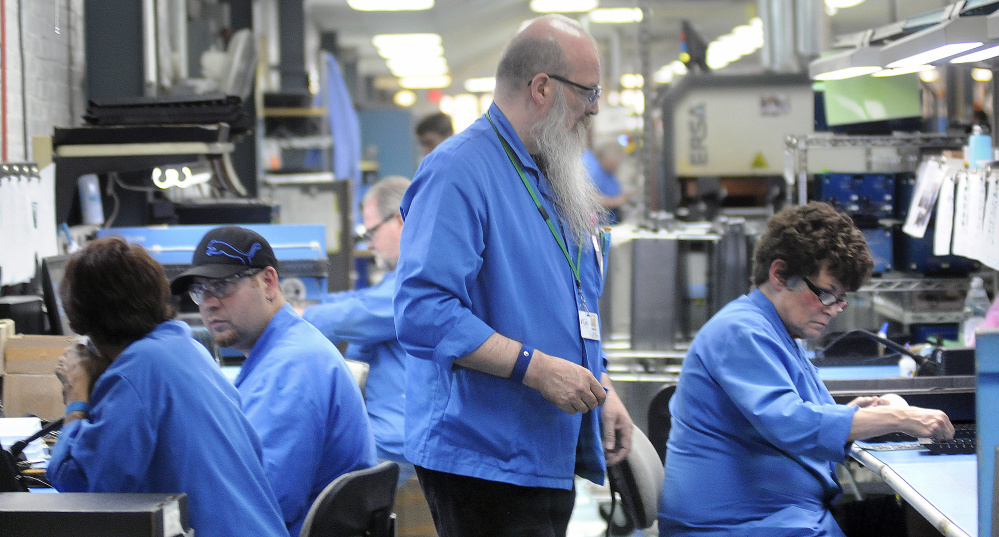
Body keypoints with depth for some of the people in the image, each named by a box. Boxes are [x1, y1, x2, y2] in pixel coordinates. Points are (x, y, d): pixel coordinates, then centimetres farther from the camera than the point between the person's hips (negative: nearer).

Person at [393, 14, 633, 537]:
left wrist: (601, 390, 15)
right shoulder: (457, 171, -14)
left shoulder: (556, 182, 18)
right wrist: (535, 368, -24)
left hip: (550, 455, 9)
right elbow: (423, 314, -24)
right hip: (482, 458, -9)